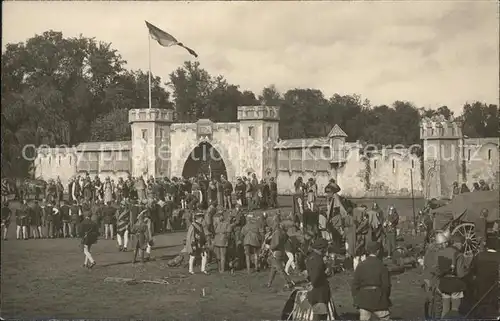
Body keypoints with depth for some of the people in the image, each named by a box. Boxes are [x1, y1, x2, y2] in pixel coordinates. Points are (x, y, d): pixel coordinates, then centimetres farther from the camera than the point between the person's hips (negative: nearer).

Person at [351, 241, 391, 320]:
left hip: (364, 299, 3)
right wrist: (387, 296, 10)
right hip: (379, 299, -3)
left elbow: (355, 284, 1)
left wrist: (356, 299, 9)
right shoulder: (381, 265, -8)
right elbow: (386, 284, -7)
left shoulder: (361, 265, 1)